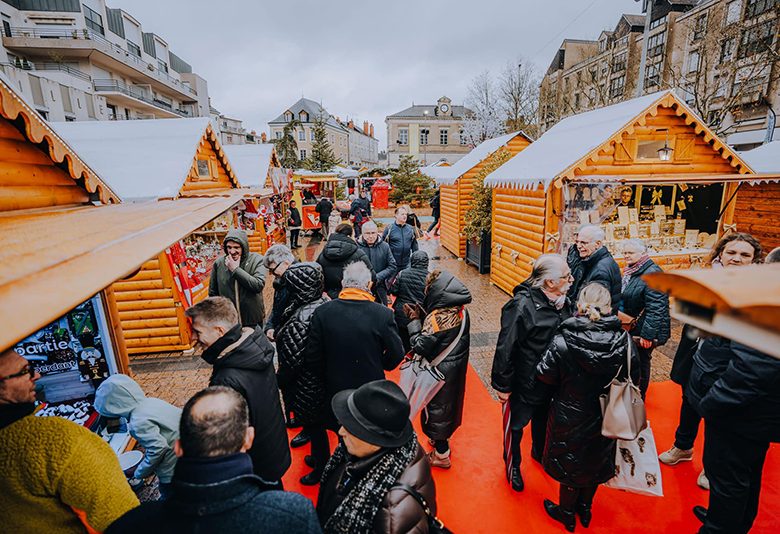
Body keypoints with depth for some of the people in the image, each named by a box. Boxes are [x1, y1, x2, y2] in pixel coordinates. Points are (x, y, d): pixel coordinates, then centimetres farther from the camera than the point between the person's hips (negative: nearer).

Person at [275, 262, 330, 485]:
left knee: (314, 426, 16)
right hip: (323, 377, 8)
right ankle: (320, 457, 51)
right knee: (317, 422, 28)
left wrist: (279, 380, -5)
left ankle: (322, 468, 39)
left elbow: (291, 360, -23)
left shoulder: (301, 320, -33)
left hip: (307, 386, -8)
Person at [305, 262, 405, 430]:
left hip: (336, 390, 1)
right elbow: (396, 355, -9)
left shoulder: (322, 312, -15)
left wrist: (329, 376, 9)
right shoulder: (384, 314, -20)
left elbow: (312, 358, -8)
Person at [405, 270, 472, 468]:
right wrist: (422, 317, -5)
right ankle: (441, 441, 48)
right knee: (448, 403, 25)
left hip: (440, 373, -8)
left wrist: (414, 321, -14)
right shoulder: (460, 309, -4)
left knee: (436, 408, 13)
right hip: (457, 368, 8)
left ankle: (442, 455, 32)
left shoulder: (437, 316, -30)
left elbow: (420, 347, -24)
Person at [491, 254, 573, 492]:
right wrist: (502, 385, -18)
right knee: (515, 426, 17)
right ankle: (512, 466, 43)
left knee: (543, 421, 30)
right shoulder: (522, 305, -29)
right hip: (524, 384, -7)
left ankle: (539, 452, 59)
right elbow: (505, 348, -24)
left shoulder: (563, 303, -5)